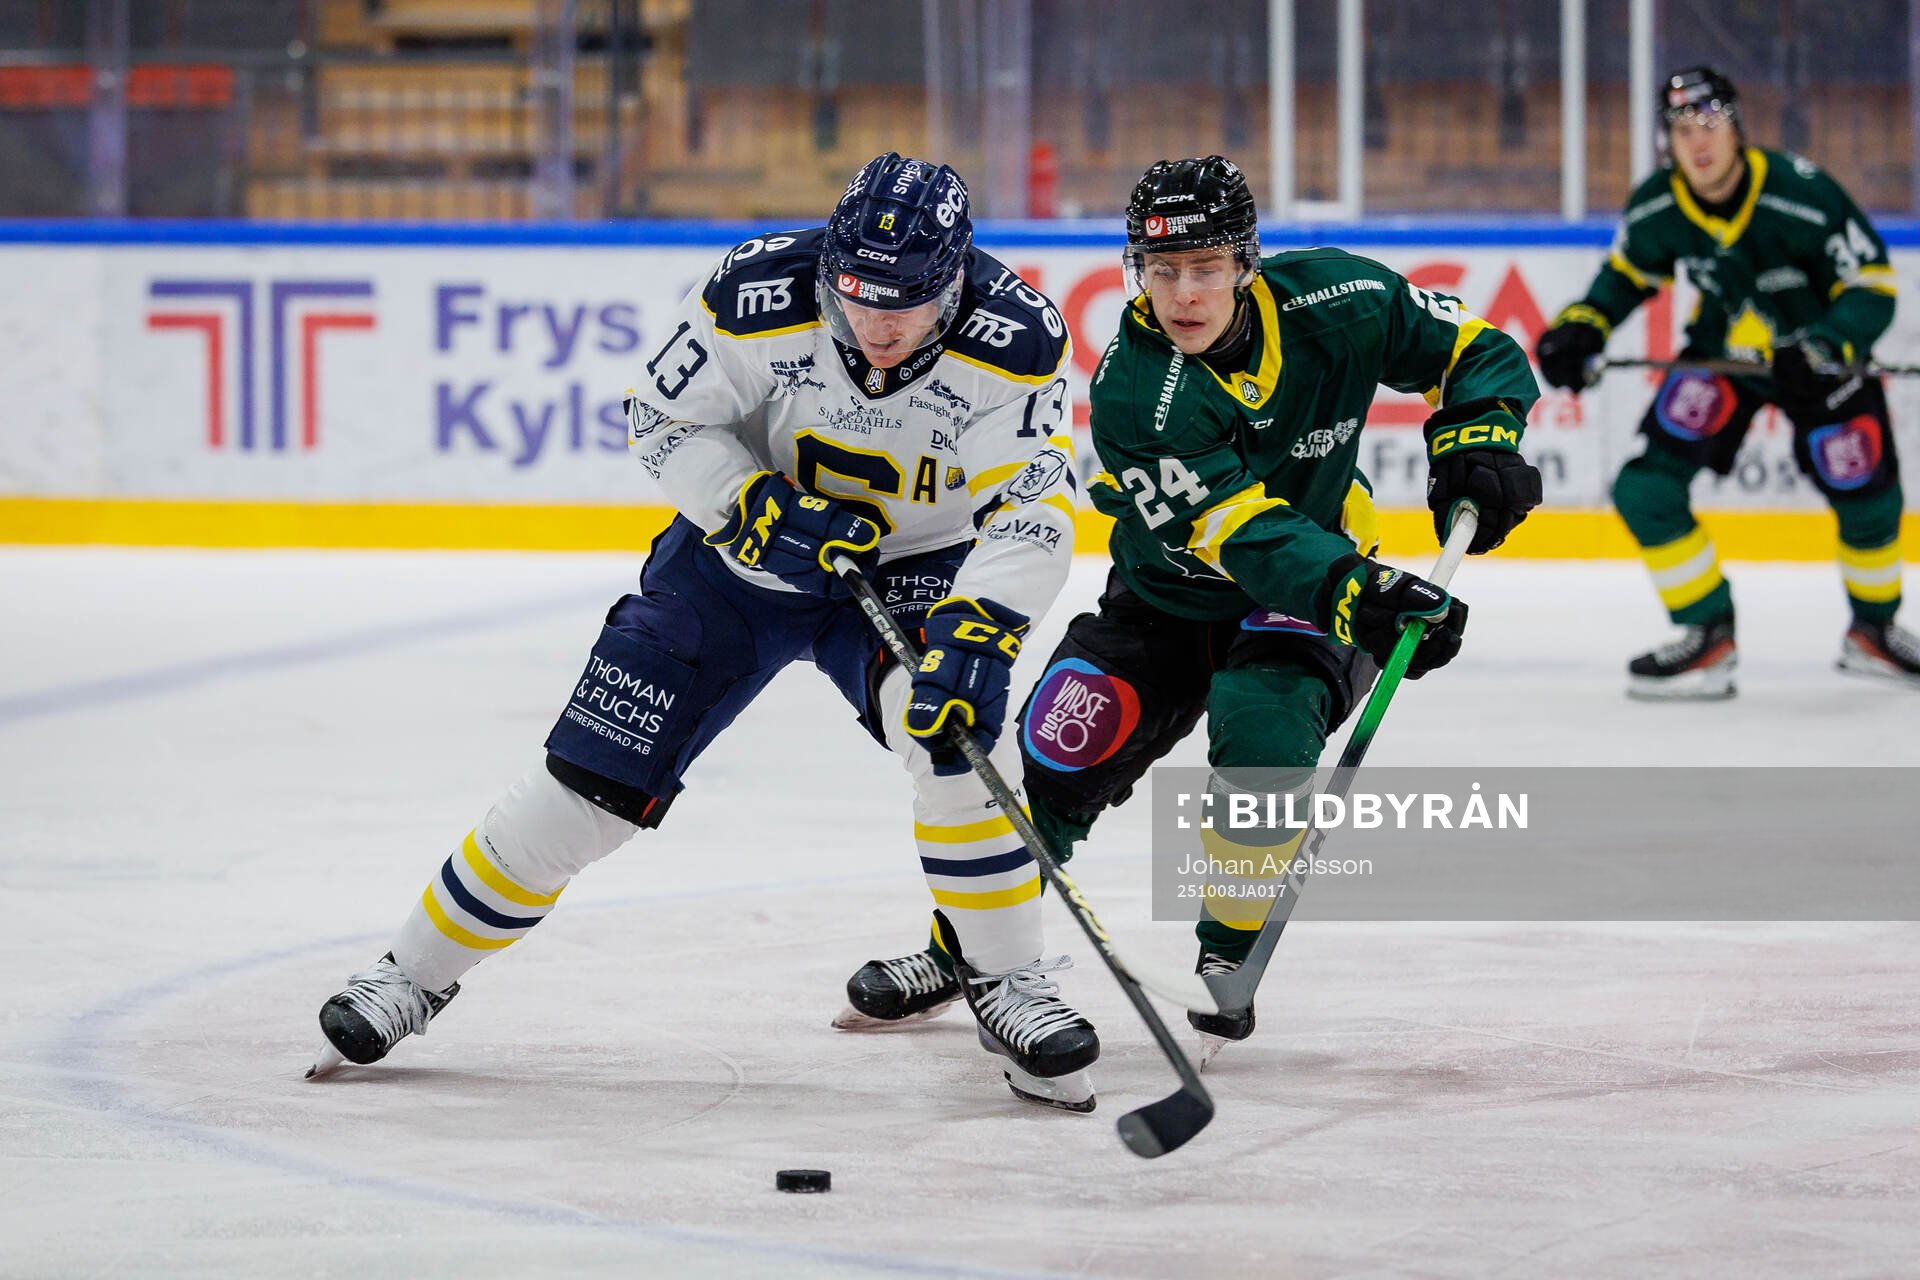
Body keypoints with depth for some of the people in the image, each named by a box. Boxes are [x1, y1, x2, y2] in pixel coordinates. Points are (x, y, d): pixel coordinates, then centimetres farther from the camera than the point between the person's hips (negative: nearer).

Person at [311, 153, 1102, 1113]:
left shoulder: (1015, 341, -27)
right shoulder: (759, 297, -26)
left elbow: (1034, 516, -29)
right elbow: (663, 422, -12)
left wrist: (971, 630, -45)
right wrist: (761, 511, -27)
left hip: (910, 566, 0)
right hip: (741, 556, 0)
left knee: (952, 721, -31)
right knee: (589, 784, -4)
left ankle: (1007, 983, -14)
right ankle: (416, 972, 14)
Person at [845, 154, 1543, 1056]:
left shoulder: (1333, 302, -19)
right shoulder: (1130, 390, -26)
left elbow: (1475, 351, -4)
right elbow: (1242, 534, -34)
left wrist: (1477, 442, -24)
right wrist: (1363, 595, -48)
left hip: (1318, 586, 0)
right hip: (1168, 600, 0)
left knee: (1261, 721, -29)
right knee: (1060, 751, -12)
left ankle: (1227, 959, -10)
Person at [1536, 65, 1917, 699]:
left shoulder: (1804, 195, -30)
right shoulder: (1656, 207, -17)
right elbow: (1627, 272, 4)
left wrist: (1824, 349, -41)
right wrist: (1581, 326, -13)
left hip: (1819, 353, -3)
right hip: (1724, 350, 3)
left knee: (1867, 498, -5)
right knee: (1645, 488, -15)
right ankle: (1708, 637, -1)